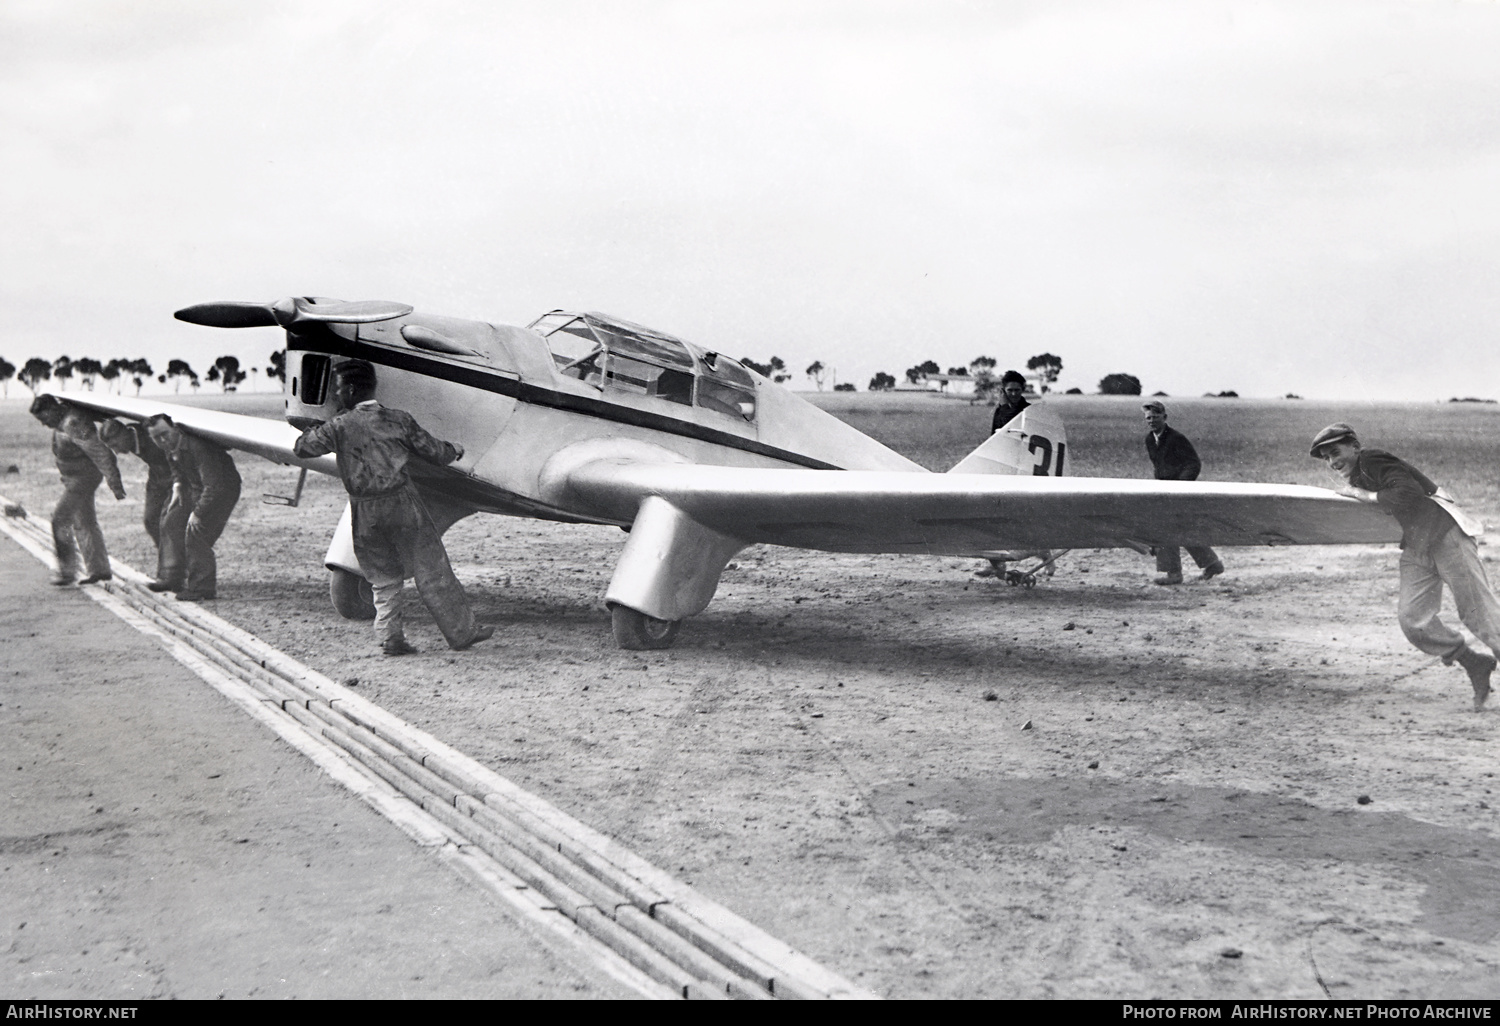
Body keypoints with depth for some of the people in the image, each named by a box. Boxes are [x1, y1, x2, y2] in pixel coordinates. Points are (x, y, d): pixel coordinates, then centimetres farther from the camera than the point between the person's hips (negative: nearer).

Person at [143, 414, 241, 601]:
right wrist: (177, 487, -1)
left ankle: (202, 588, -5)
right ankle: (172, 578, 23)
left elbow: (213, 485, -32)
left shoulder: (197, 447, -32)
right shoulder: (170, 447, -5)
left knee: (195, 531, -15)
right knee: (171, 522, 11)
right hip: (194, 489, 9)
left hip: (221, 490, -9)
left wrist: (197, 513, -26)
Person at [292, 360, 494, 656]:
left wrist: (314, 430, 26)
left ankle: (391, 637, 10)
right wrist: (455, 450, 27)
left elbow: (302, 448, 5)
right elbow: (435, 453, 5)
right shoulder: (399, 420, -1)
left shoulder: (340, 426, -3)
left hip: (365, 514, 1)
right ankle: (462, 632, 11)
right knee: (432, 572, 6)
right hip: (403, 503, -1)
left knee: (384, 579, 14)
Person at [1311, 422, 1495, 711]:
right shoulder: (1355, 476, 15)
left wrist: (1363, 495, -15)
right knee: (1412, 619, -4)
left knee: (1479, 613, -7)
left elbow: (1408, 493, -24)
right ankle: (1475, 665, 12)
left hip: (1446, 536, -8)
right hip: (1415, 548, 8)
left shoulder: (1372, 460, -12)